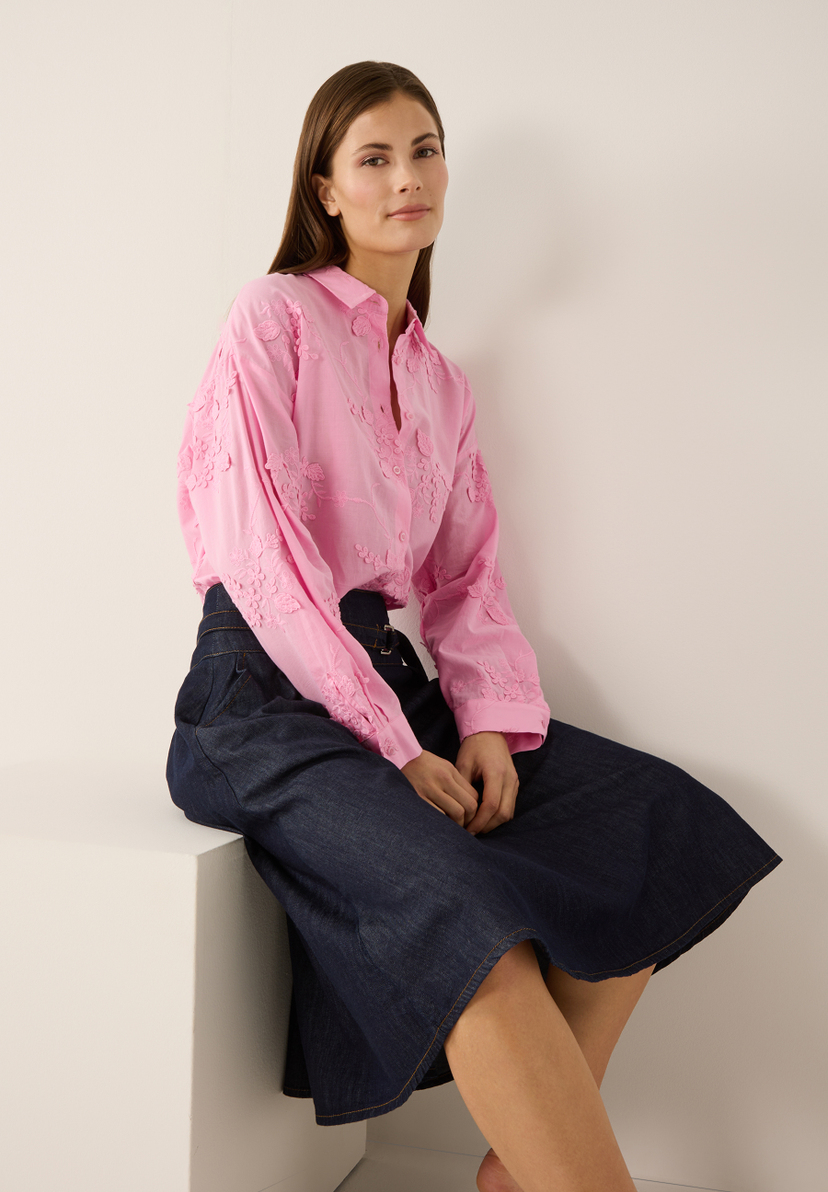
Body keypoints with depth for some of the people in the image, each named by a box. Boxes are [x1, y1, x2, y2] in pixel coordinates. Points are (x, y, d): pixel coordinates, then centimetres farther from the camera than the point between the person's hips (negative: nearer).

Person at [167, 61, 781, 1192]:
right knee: (460, 904, -33)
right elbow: (263, 556, -12)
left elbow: (467, 576, 15)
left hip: (392, 672, 7)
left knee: (660, 818, -5)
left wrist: (494, 719, -5)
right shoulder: (275, 318, -2)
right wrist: (396, 749, -16)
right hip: (268, 691, -7)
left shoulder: (441, 382, 20)